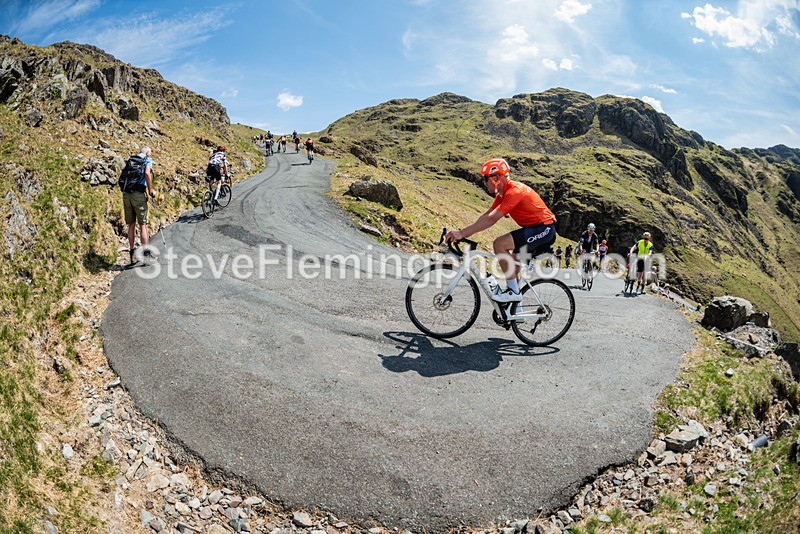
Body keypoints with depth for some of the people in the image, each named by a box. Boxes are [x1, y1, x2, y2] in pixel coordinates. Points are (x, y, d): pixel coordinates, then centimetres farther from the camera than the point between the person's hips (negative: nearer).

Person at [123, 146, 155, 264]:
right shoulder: (148, 160, 6)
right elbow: (147, 173, -15)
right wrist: (151, 190, -7)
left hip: (126, 194, 5)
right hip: (138, 193, -5)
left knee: (131, 225, 11)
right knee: (143, 224, -3)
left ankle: (132, 253, 14)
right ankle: (146, 252, -7)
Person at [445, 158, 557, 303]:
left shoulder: (514, 192, -22)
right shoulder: (503, 192, 9)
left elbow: (491, 219, -29)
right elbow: (485, 215, 7)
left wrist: (462, 233, -29)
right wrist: (461, 233, -3)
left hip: (544, 229, -10)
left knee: (499, 244, -22)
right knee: (513, 265, 12)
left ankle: (513, 291, -13)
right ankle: (515, 308, 23)